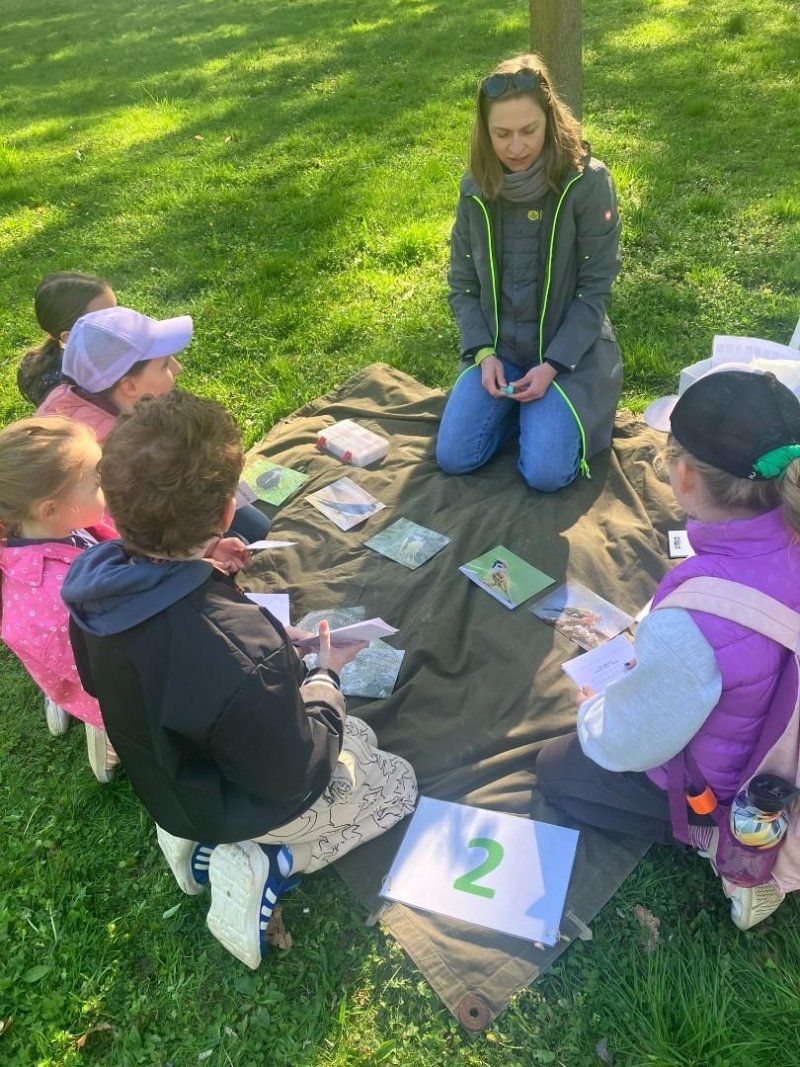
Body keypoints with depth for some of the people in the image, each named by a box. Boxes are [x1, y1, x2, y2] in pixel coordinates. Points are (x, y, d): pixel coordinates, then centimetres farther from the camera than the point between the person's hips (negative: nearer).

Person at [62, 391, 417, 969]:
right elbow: (295, 777, -26)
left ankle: (208, 842, 15)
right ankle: (259, 867, 6)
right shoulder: (242, 658, -45)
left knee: (360, 738, 27)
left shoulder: (101, 586, -21)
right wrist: (326, 677, -11)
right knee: (399, 784, 19)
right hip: (240, 805, -6)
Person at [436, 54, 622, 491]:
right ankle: (520, 406, 16)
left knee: (545, 473, -19)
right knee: (453, 459, -11)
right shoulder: (476, 189, -2)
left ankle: (557, 408, 14)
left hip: (569, 349, -3)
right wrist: (484, 353, -10)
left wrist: (552, 365, -19)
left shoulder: (588, 183, -14)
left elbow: (595, 288, -11)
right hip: (498, 347, 4)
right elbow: (462, 284, 4)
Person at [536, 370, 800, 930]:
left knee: (555, 767, 15)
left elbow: (634, 745, -24)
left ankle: (717, 842, 6)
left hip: (717, 782, -6)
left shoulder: (691, 622, -43)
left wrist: (592, 709, -2)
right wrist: (651, 660, 8)